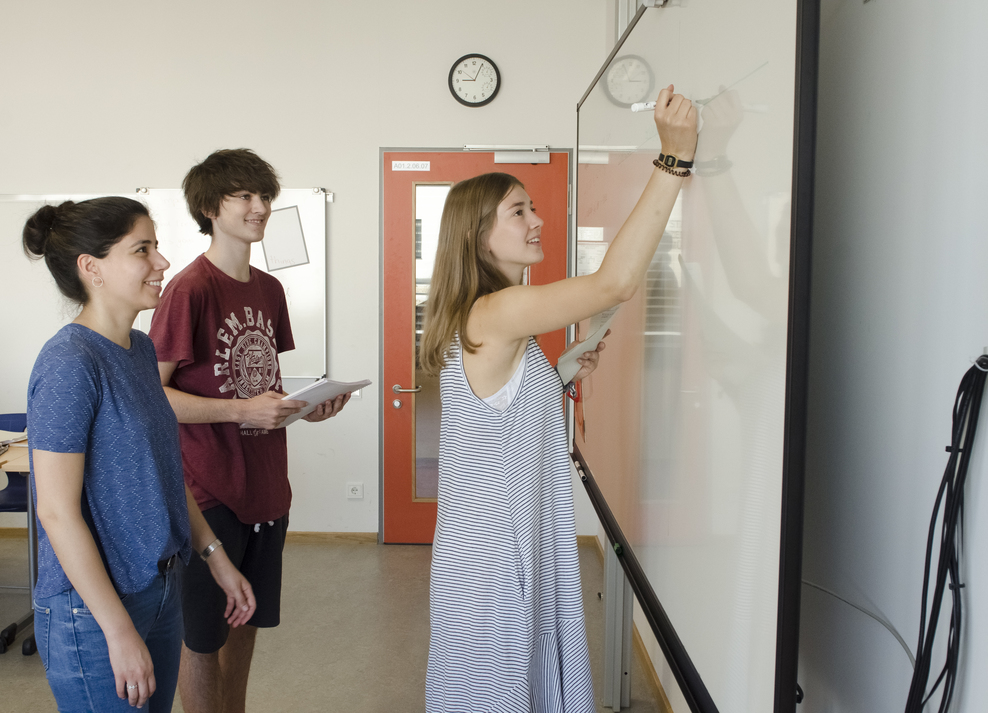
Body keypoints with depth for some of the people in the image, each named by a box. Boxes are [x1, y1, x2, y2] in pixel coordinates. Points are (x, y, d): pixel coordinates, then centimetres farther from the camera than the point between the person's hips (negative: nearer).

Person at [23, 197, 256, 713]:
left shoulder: (140, 349, 5)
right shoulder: (69, 365, -21)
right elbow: (58, 512, -21)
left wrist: (214, 555, 11)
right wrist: (120, 631, -19)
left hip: (160, 589, 8)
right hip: (92, 611, -8)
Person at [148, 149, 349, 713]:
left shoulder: (270, 290, 9)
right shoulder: (190, 289, -14)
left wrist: (308, 406, 0)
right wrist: (243, 410, -22)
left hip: (266, 485, 7)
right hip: (211, 490, -7)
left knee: (246, 622, 20)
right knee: (203, 635, 8)